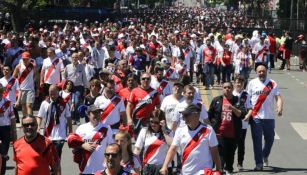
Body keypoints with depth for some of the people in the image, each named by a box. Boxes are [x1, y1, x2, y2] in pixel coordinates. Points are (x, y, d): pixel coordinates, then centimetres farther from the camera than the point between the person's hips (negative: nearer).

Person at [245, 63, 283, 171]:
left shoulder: (272, 84, 4)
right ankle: (259, 163, 3)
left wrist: (279, 108, -22)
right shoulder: (252, 83, 3)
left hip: (269, 117, 1)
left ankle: (265, 156, 38)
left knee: (270, 139, 11)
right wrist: (248, 113, -6)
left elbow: (278, 97, -3)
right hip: (255, 117, -1)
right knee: (257, 141, -2)